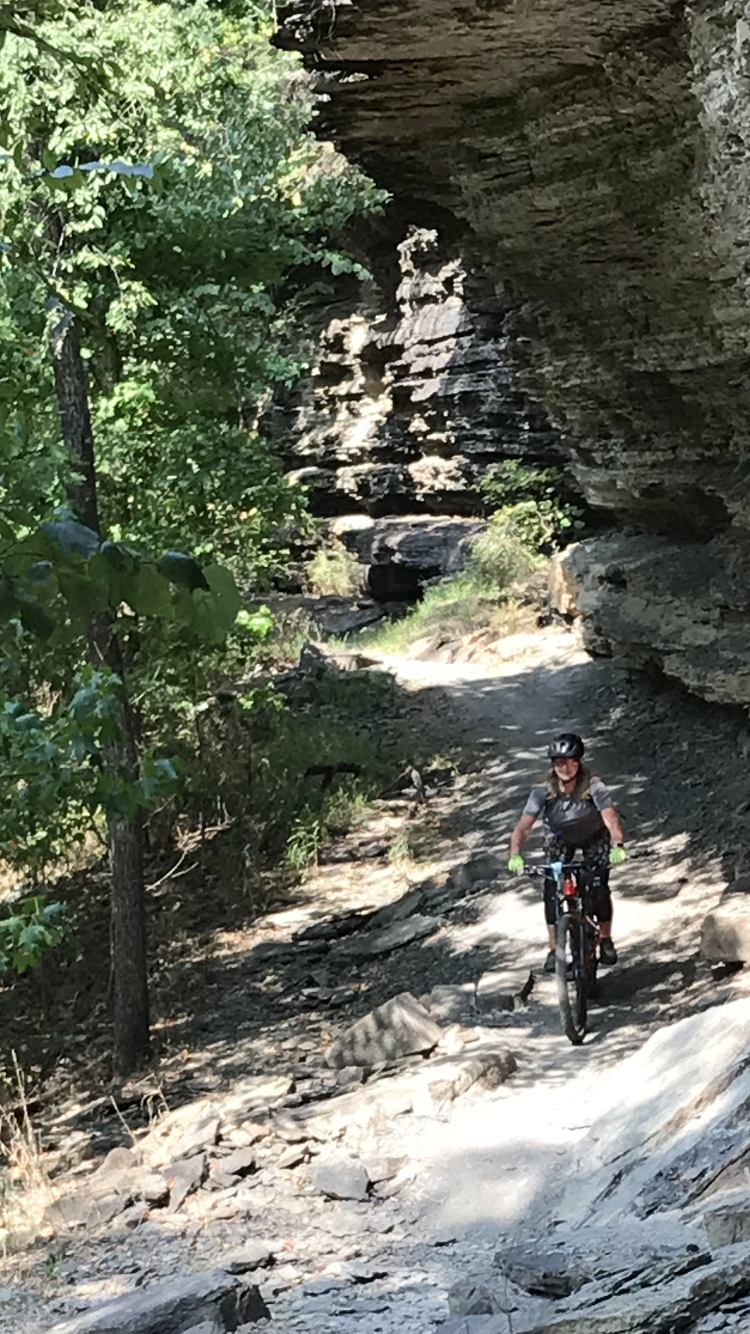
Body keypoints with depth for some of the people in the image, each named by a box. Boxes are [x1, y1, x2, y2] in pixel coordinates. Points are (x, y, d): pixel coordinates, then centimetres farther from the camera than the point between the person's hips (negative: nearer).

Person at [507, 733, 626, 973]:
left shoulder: (593, 787, -33)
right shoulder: (543, 791, -29)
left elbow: (612, 819, -45)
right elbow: (523, 827, -36)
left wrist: (618, 846, -64)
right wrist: (515, 856, -54)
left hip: (593, 837, -1)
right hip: (559, 838, 1)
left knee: (599, 888, -15)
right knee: (551, 889, -15)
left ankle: (606, 940, 10)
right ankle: (554, 949, -3)